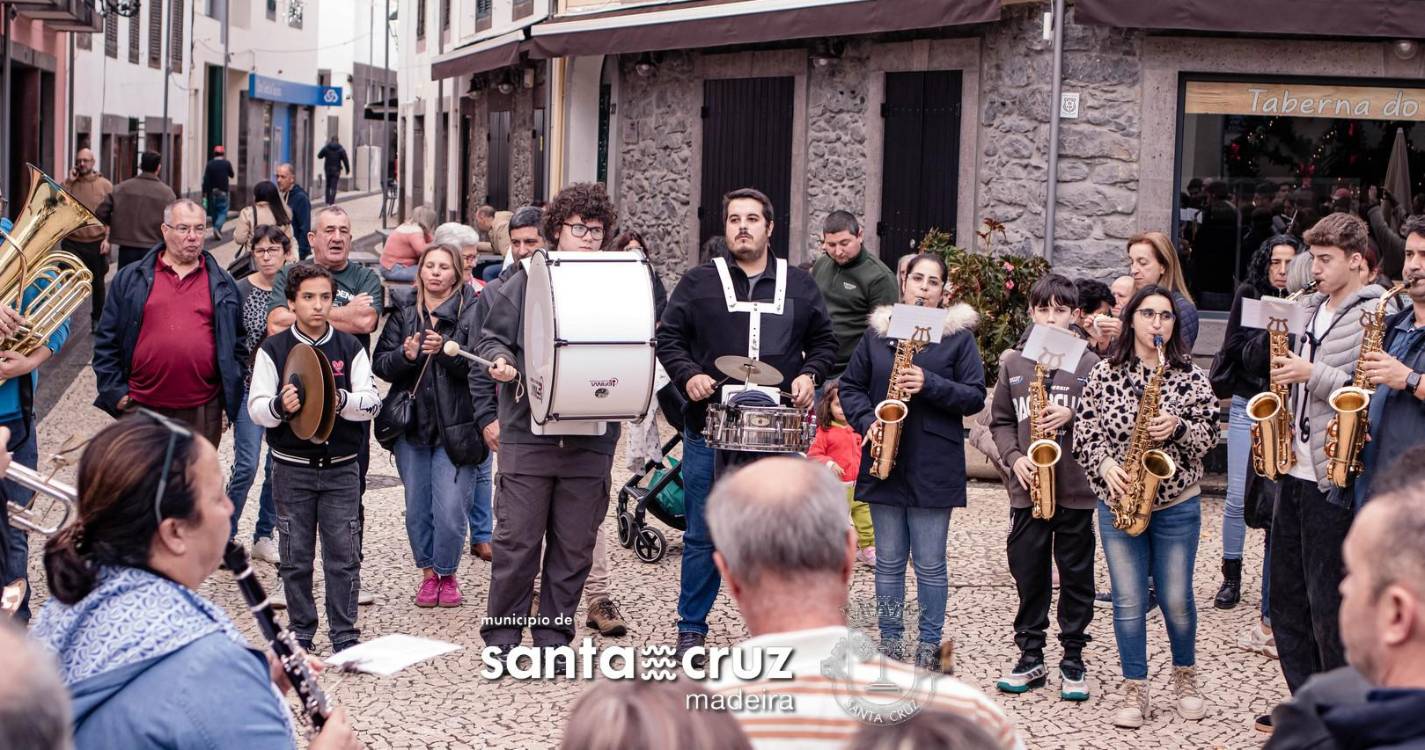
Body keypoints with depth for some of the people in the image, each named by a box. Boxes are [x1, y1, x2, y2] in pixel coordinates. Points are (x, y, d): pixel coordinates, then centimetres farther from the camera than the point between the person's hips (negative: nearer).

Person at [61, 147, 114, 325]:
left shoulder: (105, 185, 2)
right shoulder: (69, 183, 5)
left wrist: (107, 238, -8)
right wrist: (69, 182, -11)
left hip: (97, 243, 0)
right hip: (73, 243, 0)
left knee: (97, 283, 11)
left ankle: (97, 319, 25)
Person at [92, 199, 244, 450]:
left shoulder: (222, 285, 10)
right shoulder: (130, 278, 5)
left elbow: (237, 343, 11)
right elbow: (107, 340, 5)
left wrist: (229, 399, 4)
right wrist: (115, 392, -2)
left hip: (202, 413, 1)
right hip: (142, 409, -1)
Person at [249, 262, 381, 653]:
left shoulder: (350, 347, 3)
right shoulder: (273, 349, 0)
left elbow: (372, 402, -1)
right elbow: (256, 407, -3)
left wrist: (342, 400, -21)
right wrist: (280, 406, -25)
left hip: (341, 469, 0)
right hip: (292, 469, 0)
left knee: (343, 554, 0)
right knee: (295, 556, 6)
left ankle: (345, 635, 8)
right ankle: (301, 633, 18)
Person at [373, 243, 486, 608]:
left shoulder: (472, 312, -1)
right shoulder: (404, 315, 10)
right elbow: (380, 365, 4)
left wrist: (446, 350, -26)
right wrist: (405, 355, -16)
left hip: (455, 428, -4)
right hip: (412, 425, 4)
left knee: (451, 510, -6)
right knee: (417, 509, 8)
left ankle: (447, 574, 15)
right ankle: (428, 573, 24)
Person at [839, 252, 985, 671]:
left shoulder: (958, 335, 2)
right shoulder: (878, 331, 9)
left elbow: (975, 397, -3)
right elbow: (851, 386, 12)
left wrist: (930, 385, -18)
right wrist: (866, 421, -6)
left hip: (933, 467, -3)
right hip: (884, 462, 3)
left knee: (930, 564, 1)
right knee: (888, 561, 8)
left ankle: (930, 646, 10)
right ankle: (890, 644, 16)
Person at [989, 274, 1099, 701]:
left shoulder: (1088, 363, -1)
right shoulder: (1013, 363, 7)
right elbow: (1000, 421, 10)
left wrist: (1072, 415, -16)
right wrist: (1014, 457, -5)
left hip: (1076, 489, -2)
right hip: (1028, 488, 2)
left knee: (1076, 577, 5)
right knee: (1028, 574, 8)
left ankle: (1073, 661, 14)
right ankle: (1030, 657, 18)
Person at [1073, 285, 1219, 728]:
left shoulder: (1191, 375, -1)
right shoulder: (1105, 373, 1)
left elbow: (1208, 436, -2)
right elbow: (1084, 433, 2)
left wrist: (1177, 427, -20)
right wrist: (1105, 464, -14)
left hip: (1177, 504, -1)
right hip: (1118, 500, 1)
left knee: (1176, 598, 6)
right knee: (1128, 601, 2)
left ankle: (1185, 678, 28)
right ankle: (1134, 692, 12)